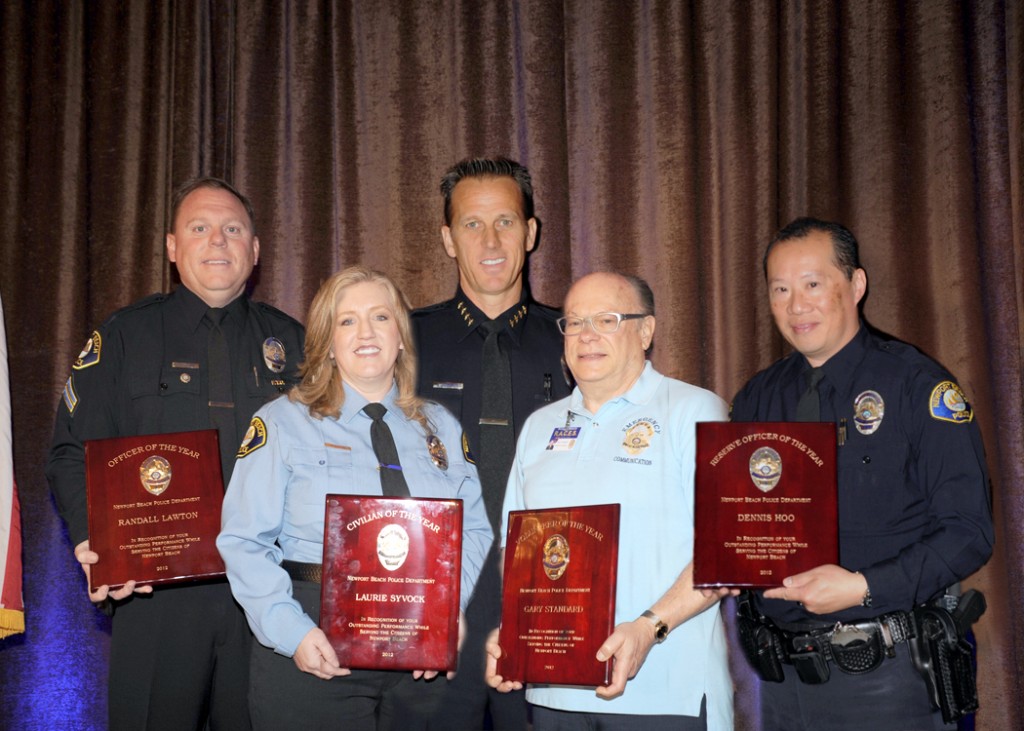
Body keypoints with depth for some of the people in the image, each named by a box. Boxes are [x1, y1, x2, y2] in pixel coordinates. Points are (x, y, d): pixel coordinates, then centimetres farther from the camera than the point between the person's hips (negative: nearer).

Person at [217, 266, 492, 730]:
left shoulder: (440, 429, 12)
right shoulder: (282, 423, 2)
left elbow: (473, 532, 6)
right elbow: (244, 542, -4)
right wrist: (291, 631, -15)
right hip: (315, 657, -3)